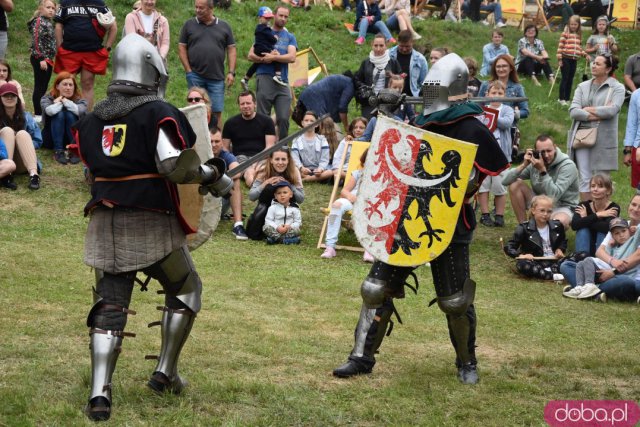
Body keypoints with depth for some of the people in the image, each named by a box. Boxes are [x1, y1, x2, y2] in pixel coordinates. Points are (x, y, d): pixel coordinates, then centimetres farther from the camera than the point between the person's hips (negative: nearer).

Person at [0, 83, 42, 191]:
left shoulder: (25, 117, 5)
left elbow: (38, 141, 3)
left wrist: (23, 145, -12)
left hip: (22, 164, 1)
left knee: (22, 134, -22)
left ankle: (33, 174, -47)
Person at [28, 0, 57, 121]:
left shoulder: (49, 22, 16)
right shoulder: (39, 21, -11)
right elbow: (36, 41, -18)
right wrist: (41, 59, -22)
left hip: (48, 59, 9)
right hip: (40, 60, -9)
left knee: (43, 87, 11)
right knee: (39, 87, -7)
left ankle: (41, 113, 16)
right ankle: (38, 115, -6)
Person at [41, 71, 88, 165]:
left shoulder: (79, 100, -5)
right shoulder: (47, 99, -7)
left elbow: (80, 110, -31)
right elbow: (50, 111, -32)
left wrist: (65, 101, -19)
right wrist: (60, 103, -15)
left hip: (72, 139, 1)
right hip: (51, 139, -1)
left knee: (70, 114, -25)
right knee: (59, 114, -26)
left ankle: (74, 151, -29)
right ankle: (58, 151, -32)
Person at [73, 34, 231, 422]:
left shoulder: (92, 120, 10)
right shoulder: (160, 113, -9)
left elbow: (97, 166, 14)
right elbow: (176, 167, -17)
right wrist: (213, 175, -1)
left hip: (106, 223, 5)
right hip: (152, 224, -4)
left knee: (110, 304, 5)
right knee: (186, 289, 19)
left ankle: (100, 393, -7)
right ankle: (166, 373, 19)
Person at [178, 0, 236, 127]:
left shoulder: (224, 26, 9)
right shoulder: (189, 25, 7)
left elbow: (231, 49, 9)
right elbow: (182, 48, 6)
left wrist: (231, 72, -1)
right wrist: (188, 71, -3)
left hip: (217, 77, 1)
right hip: (195, 75, -1)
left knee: (217, 111, -1)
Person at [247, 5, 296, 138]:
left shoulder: (290, 37, 16)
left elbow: (292, 57, -2)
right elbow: (251, 55, 4)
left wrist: (273, 57, -10)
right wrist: (264, 59, -12)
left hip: (282, 81, 1)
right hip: (265, 78, -1)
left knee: (283, 118, -6)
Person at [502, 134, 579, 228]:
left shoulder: (568, 166, -19)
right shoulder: (534, 163, -6)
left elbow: (554, 196, -31)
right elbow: (505, 180, -10)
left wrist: (542, 170, -35)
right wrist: (524, 165, -22)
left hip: (563, 207, -5)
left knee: (558, 222, -41)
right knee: (515, 184, -14)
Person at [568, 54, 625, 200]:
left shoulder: (617, 88, 1)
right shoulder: (583, 87, 11)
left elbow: (612, 110, -15)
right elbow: (573, 111, -1)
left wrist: (588, 109, -6)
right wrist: (597, 115, -11)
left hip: (603, 139, -3)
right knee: (584, 179, 5)